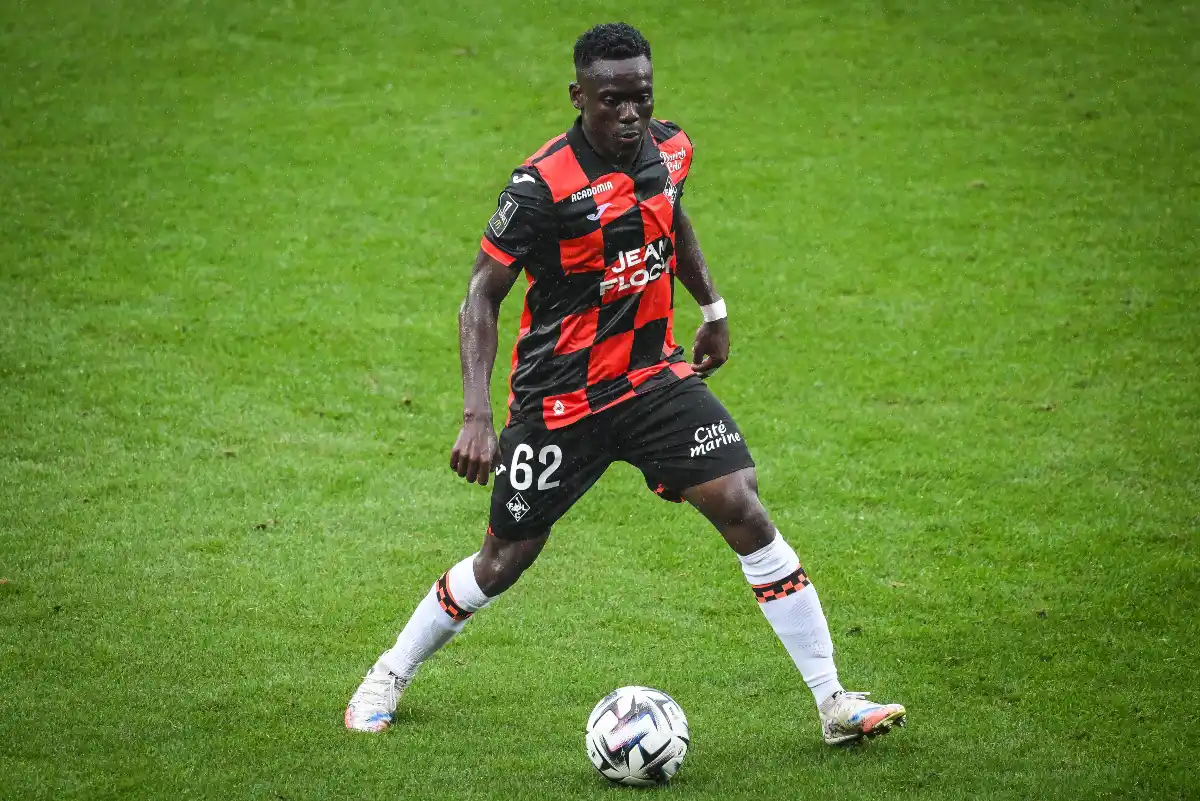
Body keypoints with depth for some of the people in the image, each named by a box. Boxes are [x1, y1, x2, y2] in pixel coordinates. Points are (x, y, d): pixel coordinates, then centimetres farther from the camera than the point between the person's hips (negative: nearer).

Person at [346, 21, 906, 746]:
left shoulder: (670, 148, -2)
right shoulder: (544, 184, -20)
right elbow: (482, 296, -17)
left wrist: (713, 306, 25)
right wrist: (478, 414, -26)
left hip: (654, 377, 4)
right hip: (560, 400, -4)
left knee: (744, 509, -12)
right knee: (506, 560, 7)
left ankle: (834, 702, -7)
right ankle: (390, 678, 32)